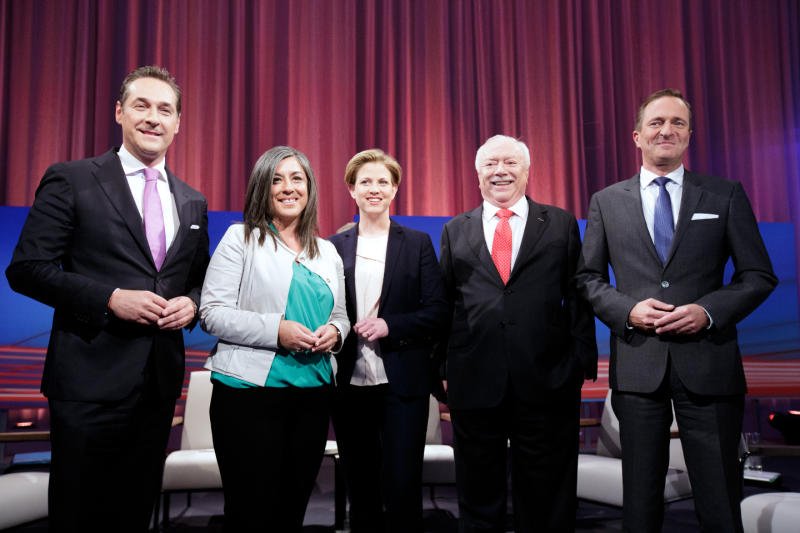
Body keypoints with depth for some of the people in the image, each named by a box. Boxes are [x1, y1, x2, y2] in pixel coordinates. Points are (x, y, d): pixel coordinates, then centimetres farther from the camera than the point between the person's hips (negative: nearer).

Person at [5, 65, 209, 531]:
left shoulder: (192, 203, 12)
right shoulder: (70, 181, -3)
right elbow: (26, 269, -8)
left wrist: (191, 304, -4)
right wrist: (110, 298, -18)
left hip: (160, 380, 5)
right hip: (92, 377, -4)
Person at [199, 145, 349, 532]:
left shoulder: (327, 252, 13)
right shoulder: (240, 239, -1)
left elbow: (340, 315, 18)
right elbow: (213, 312, -8)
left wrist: (334, 333, -5)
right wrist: (276, 330, -19)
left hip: (313, 394, 5)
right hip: (250, 391, -5)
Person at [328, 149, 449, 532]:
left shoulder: (417, 243, 4)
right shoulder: (334, 246, 7)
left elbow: (437, 311, -1)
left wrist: (390, 325, -14)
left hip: (402, 383, -1)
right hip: (349, 383, 2)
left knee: (402, 488, -1)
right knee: (360, 489, 13)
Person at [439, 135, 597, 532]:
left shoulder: (561, 225, 7)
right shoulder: (455, 232, 10)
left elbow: (578, 296, 5)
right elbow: (444, 302, 9)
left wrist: (582, 361, -3)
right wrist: (442, 367, 2)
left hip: (546, 383, -1)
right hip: (474, 384, 1)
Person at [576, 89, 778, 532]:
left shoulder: (726, 195, 6)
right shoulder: (607, 202, 7)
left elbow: (759, 275, 5)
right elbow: (588, 277, 8)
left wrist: (709, 311, -12)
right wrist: (627, 309, -10)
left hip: (708, 362, 0)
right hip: (637, 363, 1)